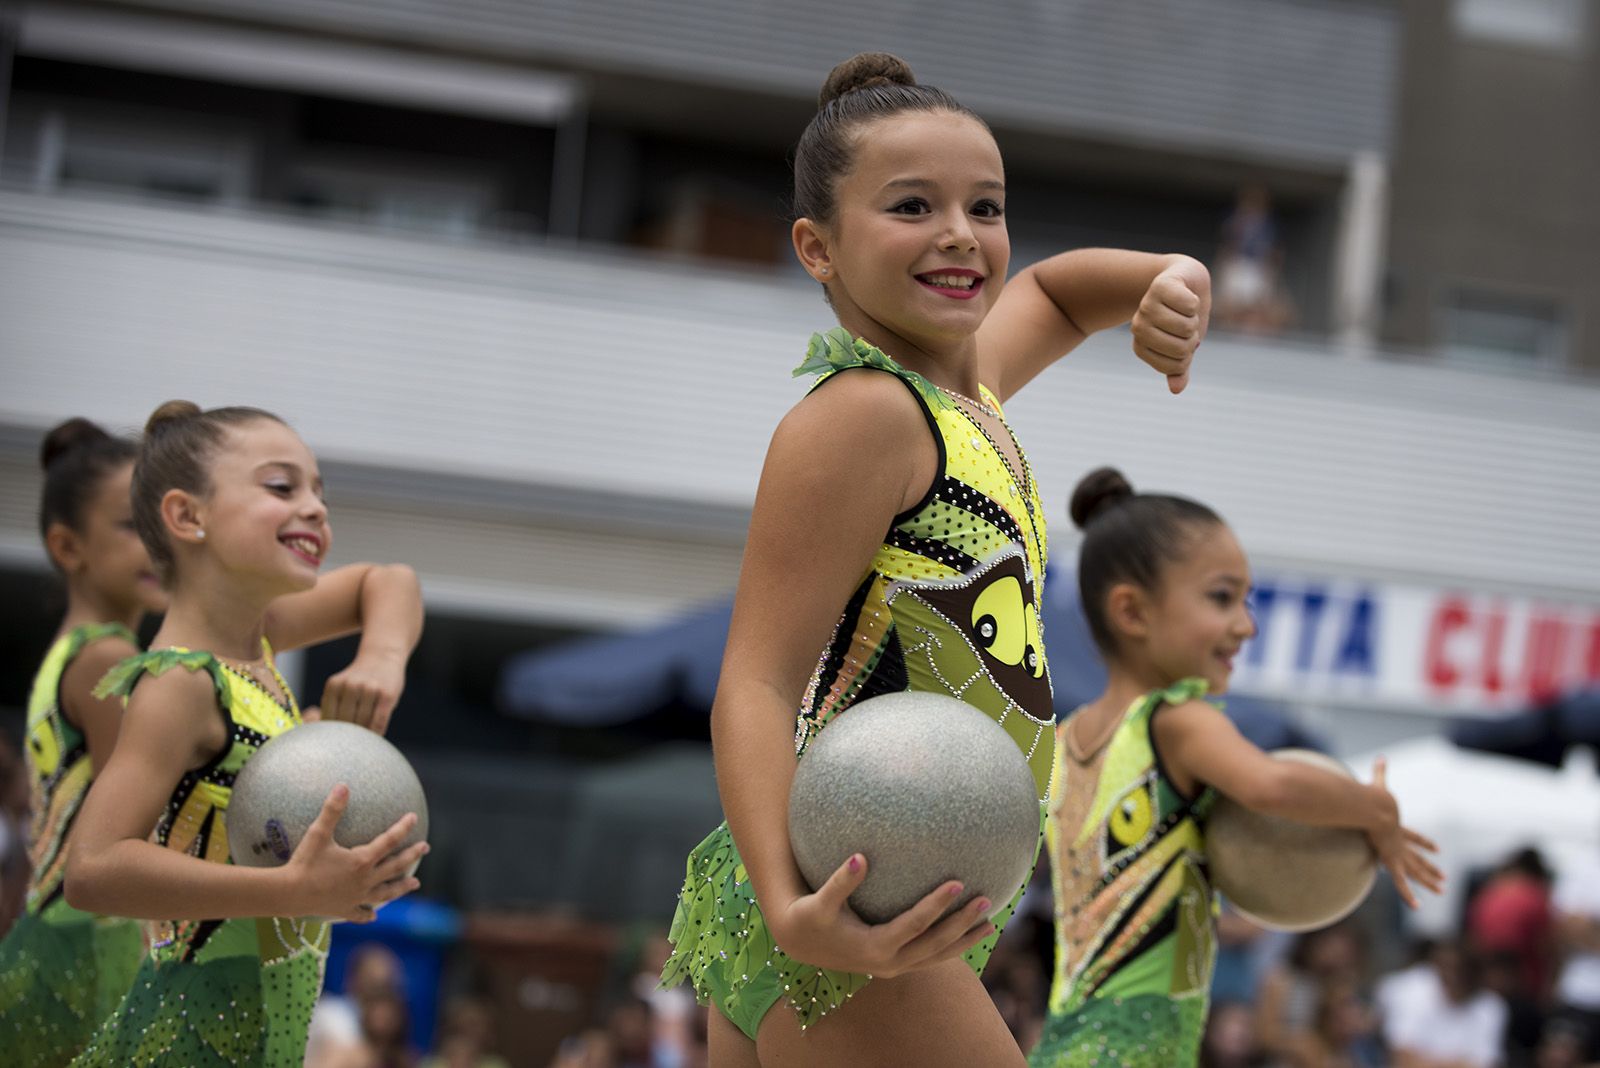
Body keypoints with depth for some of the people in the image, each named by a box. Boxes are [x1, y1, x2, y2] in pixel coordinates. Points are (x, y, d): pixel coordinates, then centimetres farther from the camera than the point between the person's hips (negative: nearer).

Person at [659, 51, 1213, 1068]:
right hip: (847, 923, -10)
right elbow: (758, 684, -19)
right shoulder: (863, 413, -13)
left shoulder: (967, 386, 14)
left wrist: (1172, 281, 12)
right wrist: (790, 907, -36)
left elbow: (1051, 288, 36)